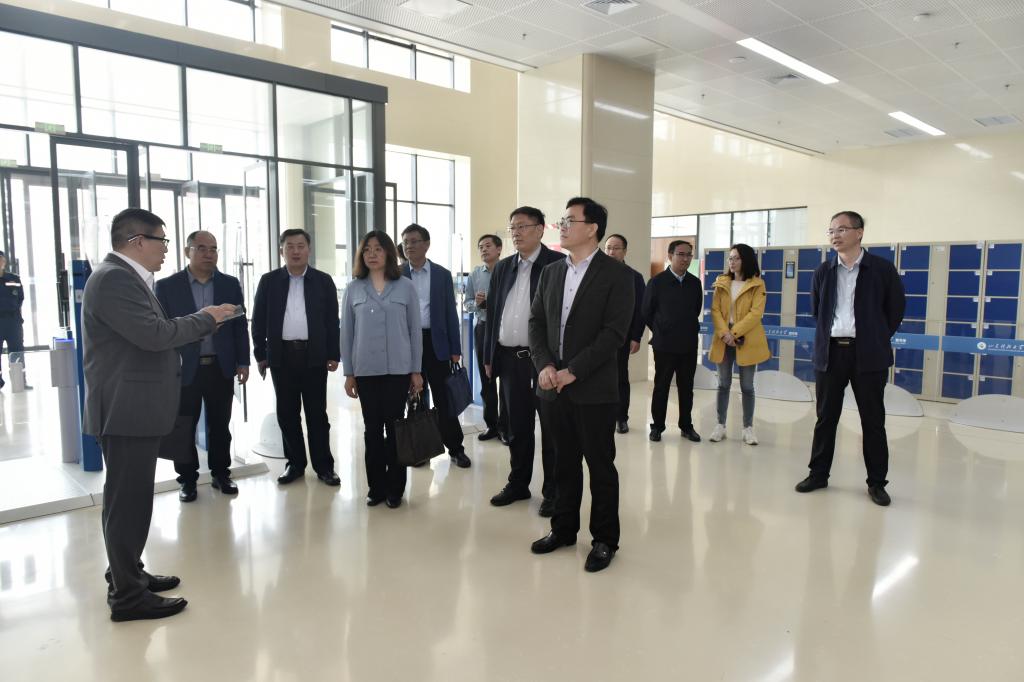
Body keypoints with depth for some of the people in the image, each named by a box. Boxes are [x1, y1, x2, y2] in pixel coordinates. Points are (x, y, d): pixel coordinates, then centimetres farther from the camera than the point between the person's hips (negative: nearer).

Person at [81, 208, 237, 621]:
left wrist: (200, 324, 9)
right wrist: (205, 319, -12)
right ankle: (128, 596, 7)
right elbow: (154, 334, -24)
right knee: (128, 501, -3)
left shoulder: (123, 276, 16)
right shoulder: (114, 278, -17)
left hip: (133, 407, 11)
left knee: (129, 498, 18)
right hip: (127, 409, -11)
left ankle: (126, 576, 31)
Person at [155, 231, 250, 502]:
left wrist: (243, 362, 2)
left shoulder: (230, 284, 5)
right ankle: (188, 479, 21)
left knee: (220, 425, 11)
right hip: (184, 369, -1)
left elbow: (240, 325, 6)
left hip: (221, 367, 2)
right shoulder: (167, 286, -1)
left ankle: (221, 473, 25)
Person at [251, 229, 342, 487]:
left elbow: (332, 320, 4)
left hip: (314, 355, -1)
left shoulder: (323, 281, 4)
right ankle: (295, 463, 20)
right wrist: (260, 355, 3)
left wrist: (334, 355, -1)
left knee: (317, 413, 4)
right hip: (281, 356, 1)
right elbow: (259, 320, 7)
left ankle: (323, 465, 12)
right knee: (287, 413, 7)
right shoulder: (269, 281, 6)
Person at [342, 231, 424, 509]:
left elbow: (415, 330, 2)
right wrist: (348, 372, 3)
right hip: (366, 370, 1)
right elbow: (347, 332, 6)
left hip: (398, 369, -1)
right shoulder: (353, 289, 5)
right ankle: (376, 487, 19)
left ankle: (395, 488, 16)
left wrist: (416, 370, 0)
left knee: (395, 427, 4)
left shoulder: (405, 287, 1)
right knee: (372, 429, 8)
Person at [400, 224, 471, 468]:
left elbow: (450, 313, 4)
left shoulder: (442, 274, 4)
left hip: (435, 343, 0)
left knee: (444, 398, 2)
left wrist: (455, 349, -1)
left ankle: (455, 448, 12)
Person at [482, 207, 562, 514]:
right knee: (517, 428, 16)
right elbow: (493, 313, 14)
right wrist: (489, 356, 11)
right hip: (510, 359, 5)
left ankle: (552, 491, 17)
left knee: (551, 429, 5)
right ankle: (518, 483, 29)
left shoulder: (558, 264, -6)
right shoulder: (503, 268, 12)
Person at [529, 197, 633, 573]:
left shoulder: (616, 274, -7)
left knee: (600, 465, 6)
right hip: (554, 386, 5)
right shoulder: (550, 272, 11)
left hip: (594, 388, -5)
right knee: (565, 462, 15)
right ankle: (563, 528, 30)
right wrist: (545, 366, -6)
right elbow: (537, 323, 10)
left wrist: (573, 371, -16)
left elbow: (615, 332, -14)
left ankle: (604, 539, 20)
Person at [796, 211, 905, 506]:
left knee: (873, 420, 4)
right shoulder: (823, 272, 7)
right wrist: (828, 337, 11)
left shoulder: (882, 268, -2)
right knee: (825, 417, 9)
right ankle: (818, 473, 20)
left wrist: (877, 339, 7)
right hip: (830, 352, 3)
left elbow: (896, 308, 5)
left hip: (867, 354, -3)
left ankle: (876, 482, 15)